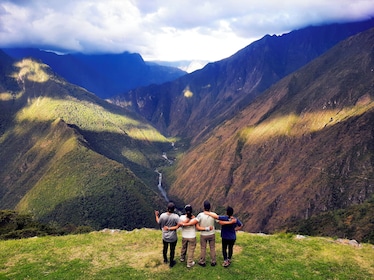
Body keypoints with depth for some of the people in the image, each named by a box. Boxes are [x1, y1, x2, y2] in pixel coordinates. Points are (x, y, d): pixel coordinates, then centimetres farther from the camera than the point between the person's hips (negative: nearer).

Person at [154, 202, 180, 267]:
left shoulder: (162, 215, -17)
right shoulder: (176, 216, -23)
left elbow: (159, 223, -1)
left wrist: (156, 216, 13)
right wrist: (170, 228, -17)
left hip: (165, 236, 3)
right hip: (173, 237, -3)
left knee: (165, 248, 26)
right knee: (172, 250, 17)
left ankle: (165, 260, 49)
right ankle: (171, 263, 33)